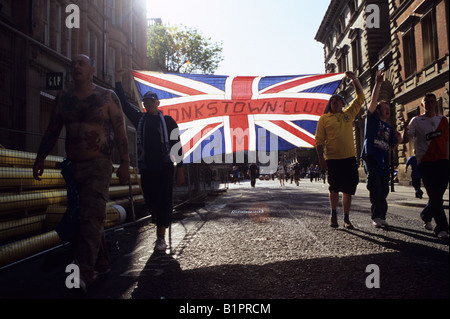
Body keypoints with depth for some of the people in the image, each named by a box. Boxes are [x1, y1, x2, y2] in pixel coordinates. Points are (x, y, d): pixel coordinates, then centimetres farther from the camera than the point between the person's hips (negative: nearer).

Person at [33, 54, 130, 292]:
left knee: (91, 217, -14)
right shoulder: (63, 98, 12)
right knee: (92, 218, 10)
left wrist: (125, 163, -8)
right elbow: (52, 130, 13)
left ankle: (84, 274, -18)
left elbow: (120, 131, -3)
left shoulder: (107, 97, 0)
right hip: (73, 166, 5)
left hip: (98, 165, -4)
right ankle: (101, 264, 23)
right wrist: (40, 158, 5)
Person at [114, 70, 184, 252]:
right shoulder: (139, 119, 13)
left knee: (164, 201, -6)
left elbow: (176, 145, 2)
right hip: (146, 168, 3)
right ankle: (161, 227, 27)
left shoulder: (168, 121, 4)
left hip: (165, 168, -3)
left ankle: (161, 238, -2)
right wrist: (118, 81, 10)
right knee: (150, 201, 4)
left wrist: (180, 169, -3)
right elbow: (124, 104, 14)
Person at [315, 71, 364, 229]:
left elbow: (360, 98, 14)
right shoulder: (324, 118, 5)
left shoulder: (348, 114, 14)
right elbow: (319, 140, 1)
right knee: (334, 188, 1)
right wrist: (321, 158, -8)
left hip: (349, 157, 3)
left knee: (348, 189, 5)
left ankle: (346, 218, 16)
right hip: (333, 158, -3)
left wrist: (355, 79, 4)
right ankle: (333, 215, 18)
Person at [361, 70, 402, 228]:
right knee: (375, 187, -13)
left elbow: (390, 147, 24)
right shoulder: (373, 119, 7)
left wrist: (398, 140, 5)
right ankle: (377, 216, -9)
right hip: (371, 157, -6)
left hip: (383, 160, 6)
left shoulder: (389, 128, 22)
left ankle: (380, 216, 11)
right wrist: (378, 84, -14)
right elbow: (373, 101, -7)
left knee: (383, 190, 3)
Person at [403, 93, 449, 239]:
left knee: (437, 195, 4)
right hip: (425, 162, -4)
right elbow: (405, 140, -6)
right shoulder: (416, 121, 3)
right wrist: (406, 130, -28)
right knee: (435, 196, -7)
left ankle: (425, 216, 30)